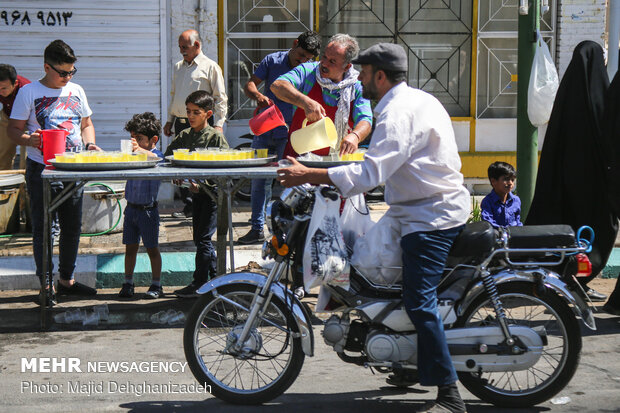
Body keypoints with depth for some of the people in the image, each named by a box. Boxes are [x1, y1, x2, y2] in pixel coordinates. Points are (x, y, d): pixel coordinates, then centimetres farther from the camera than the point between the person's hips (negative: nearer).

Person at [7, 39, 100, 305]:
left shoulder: (76, 91, 10)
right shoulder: (29, 92, -4)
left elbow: (86, 124, 19)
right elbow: (14, 130, -3)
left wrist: (90, 144, 0)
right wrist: (31, 140, -23)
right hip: (41, 170, -5)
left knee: (72, 227, 10)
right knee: (42, 228, 0)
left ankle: (67, 280, 23)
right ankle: (46, 284, 6)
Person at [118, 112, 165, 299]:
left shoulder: (156, 154, -11)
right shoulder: (132, 155, 6)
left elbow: (154, 158, -34)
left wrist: (140, 150, -49)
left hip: (148, 209, -5)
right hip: (131, 207, 5)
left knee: (152, 248, 5)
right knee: (130, 247, 11)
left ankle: (156, 285, 16)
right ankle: (128, 283, 21)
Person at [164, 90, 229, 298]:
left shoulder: (215, 136, -11)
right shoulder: (184, 136, 7)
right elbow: (168, 157, 12)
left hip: (212, 192, -7)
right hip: (197, 192, 7)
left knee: (203, 237, -8)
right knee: (199, 237, 12)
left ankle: (199, 283, -2)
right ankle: (214, 278, 25)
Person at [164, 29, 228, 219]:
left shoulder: (210, 67, -2)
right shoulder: (178, 67, 18)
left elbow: (220, 98, -4)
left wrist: (218, 124, -11)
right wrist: (170, 120, 21)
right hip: (180, 123, 6)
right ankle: (189, 205, 12)